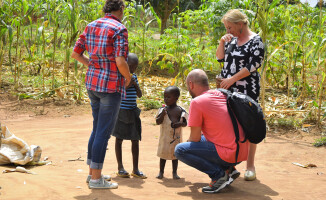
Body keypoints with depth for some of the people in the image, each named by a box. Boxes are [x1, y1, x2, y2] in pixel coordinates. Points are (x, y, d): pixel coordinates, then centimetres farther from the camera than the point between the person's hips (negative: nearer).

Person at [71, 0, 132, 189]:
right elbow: (120, 62, -22)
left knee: (98, 129, 18)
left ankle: (93, 172, 24)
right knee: (104, 132, -2)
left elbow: (76, 53, 11)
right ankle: (96, 178, 3)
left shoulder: (91, 26, 9)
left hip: (93, 83, 8)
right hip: (111, 85, -8)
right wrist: (128, 78, -2)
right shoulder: (120, 29, -14)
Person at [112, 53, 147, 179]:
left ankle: (135, 169, 10)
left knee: (135, 140, 3)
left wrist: (135, 84, -6)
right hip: (121, 111, -5)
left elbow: (139, 95, 11)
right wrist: (126, 86, -20)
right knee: (119, 139, 4)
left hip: (133, 112, 5)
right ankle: (120, 168, 13)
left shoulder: (134, 77, 10)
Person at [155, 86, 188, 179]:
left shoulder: (180, 110, -2)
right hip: (165, 136, 0)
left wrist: (179, 124, -19)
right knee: (163, 154, 7)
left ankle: (174, 172, 21)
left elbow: (185, 123, 1)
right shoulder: (163, 109, -2)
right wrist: (162, 115, -22)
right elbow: (158, 122, -6)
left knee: (175, 154, 10)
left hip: (176, 137, 0)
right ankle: (161, 172, 20)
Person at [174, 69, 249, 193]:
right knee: (203, 138, 30)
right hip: (243, 153, 9)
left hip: (228, 154, -8)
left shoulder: (197, 102, -10)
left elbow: (195, 139, -5)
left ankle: (218, 174, -9)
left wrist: (187, 142, 15)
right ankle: (229, 169, 13)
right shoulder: (222, 95, 13)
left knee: (179, 150, -7)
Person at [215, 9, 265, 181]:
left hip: (246, 91, -7)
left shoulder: (256, 41, -8)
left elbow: (253, 66, -14)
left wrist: (231, 80, -14)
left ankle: (250, 166, 5)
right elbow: (220, 58, 16)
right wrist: (222, 42, -1)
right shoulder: (232, 40, 13)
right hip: (227, 90, 7)